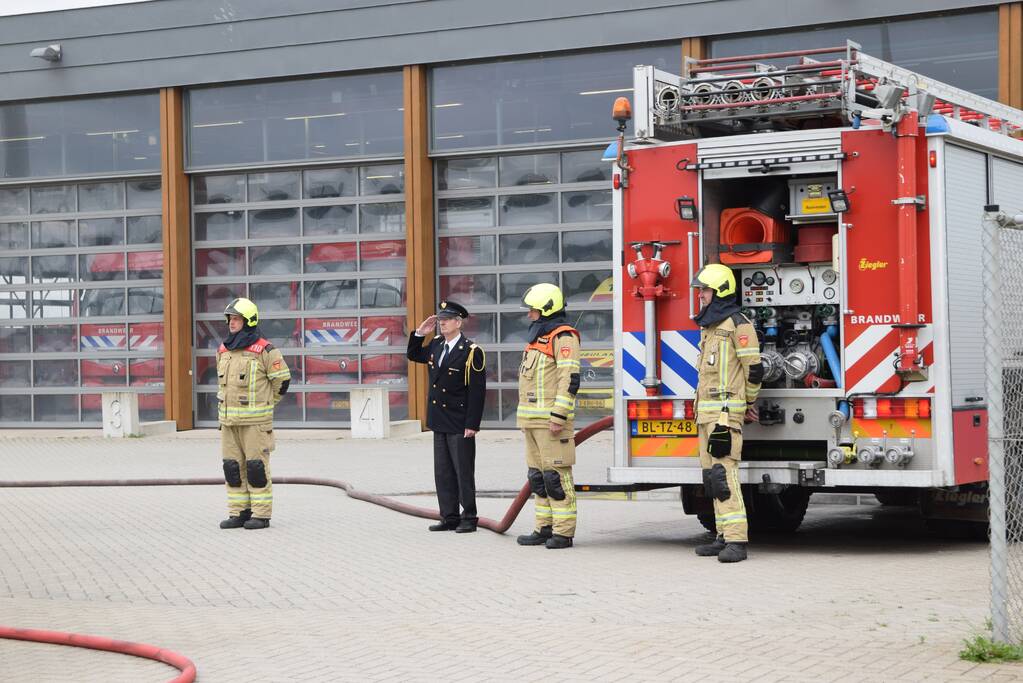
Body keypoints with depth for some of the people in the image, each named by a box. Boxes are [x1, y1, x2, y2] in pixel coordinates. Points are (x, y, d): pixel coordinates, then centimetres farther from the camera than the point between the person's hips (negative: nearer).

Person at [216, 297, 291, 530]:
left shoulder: (263, 351, -10)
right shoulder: (224, 351, 9)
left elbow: (282, 378, -3)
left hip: (255, 419, -6)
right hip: (229, 419, 6)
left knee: (256, 467, -4)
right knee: (233, 467, 6)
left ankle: (261, 515, 2)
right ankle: (239, 513, 12)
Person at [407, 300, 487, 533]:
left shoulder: (471, 352, -12)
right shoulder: (436, 345, 9)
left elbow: (477, 391, -14)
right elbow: (413, 356, 28)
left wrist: (472, 425, -18)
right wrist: (419, 334, 10)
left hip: (460, 424, -7)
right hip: (440, 422, 7)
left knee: (464, 472, 0)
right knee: (443, 473, 10)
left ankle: (469, 519, 7)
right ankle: (449, 517, 16)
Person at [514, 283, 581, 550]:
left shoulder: (563, 337, -11)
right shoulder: (538, 338, 20)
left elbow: (570, 380, -19)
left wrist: (558, 417, -23)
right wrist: (525, 418, 22)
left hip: (551, 420, -10)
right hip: (533, 420, 10)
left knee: (556, 475, -9)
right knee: (538, 476, 10)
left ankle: (564, 532, -7)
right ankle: (545, 528, 14)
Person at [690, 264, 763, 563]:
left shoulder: (737, 324, -9)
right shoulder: (709, 327, 20)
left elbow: (753, 368, -10)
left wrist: (748, 403, 3)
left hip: (726, 411, -10)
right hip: (706, 413, 10)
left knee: (724, 473, -16)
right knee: (712, 476, 8)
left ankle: (736, 541, -19)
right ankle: (725, 536, 11)